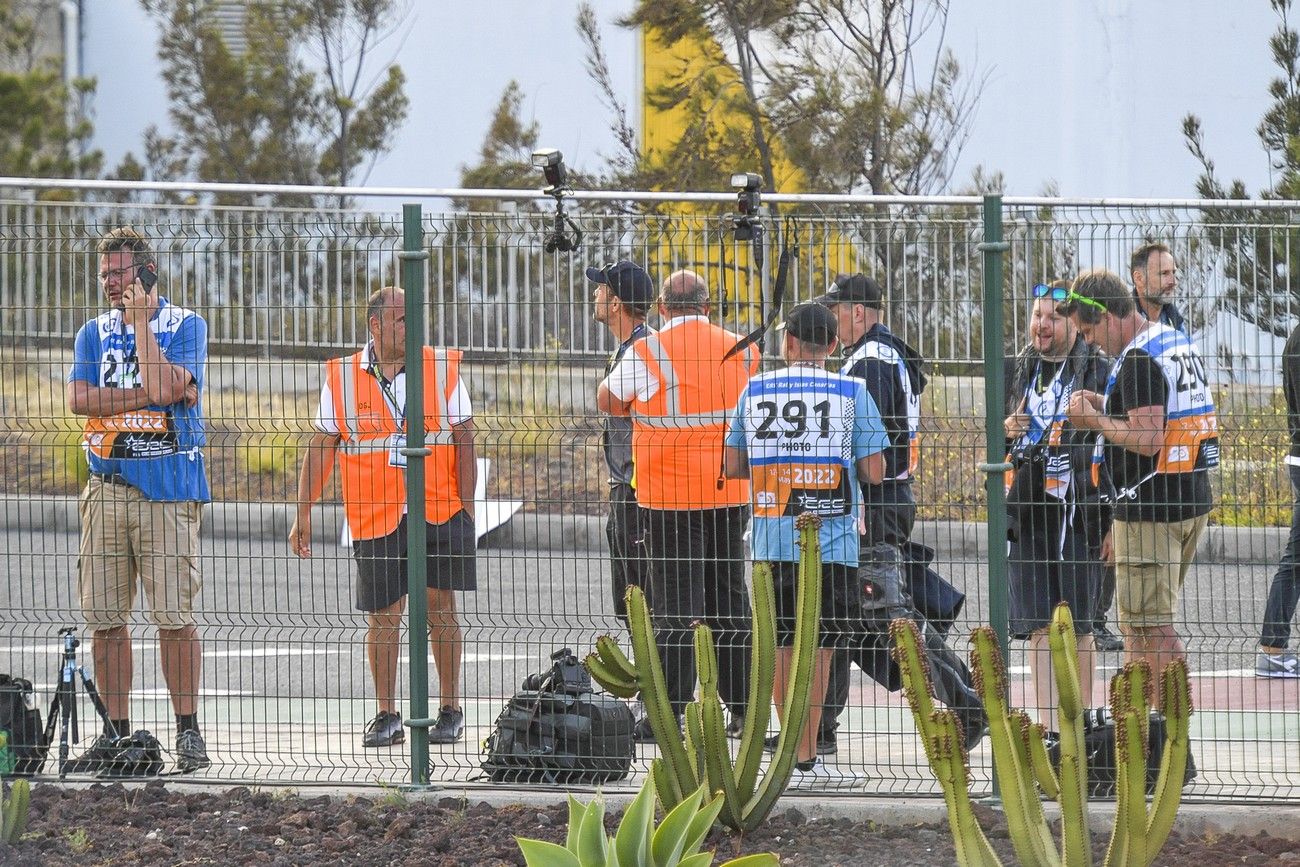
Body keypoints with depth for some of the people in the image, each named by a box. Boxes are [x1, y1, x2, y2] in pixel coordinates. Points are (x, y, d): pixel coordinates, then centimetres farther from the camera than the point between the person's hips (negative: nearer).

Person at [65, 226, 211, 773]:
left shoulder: (185, 325, 4)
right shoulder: (94, 333, 15)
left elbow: (161, 385, -14)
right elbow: (79, 399, 0)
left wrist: (139, 317, -6)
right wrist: (150, 395, -8)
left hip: (168, 488, -4)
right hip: (106, 488, 4)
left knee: (174, 615, -8)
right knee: (105, 617, 2)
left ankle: (188, 730, -3)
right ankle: (117, 731, 8)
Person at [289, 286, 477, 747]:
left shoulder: (442, 368, 4)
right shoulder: (341, 378, 5)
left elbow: (464, 441, 4)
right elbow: (321, 448, 7)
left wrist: (466, 503, -4)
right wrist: (304, 513, 2)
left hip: (440, 511, -1)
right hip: (376, 516, 1)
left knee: (440, 607, -1)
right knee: (382, 616, 2)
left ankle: (450, 710, 10)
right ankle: (386, 715, 12)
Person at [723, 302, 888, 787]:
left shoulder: (755, 390, 5)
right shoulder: (851, 392, -3)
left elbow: (734, 466, 8)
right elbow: (873, 471, -5)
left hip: (771, 542, 3)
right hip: (831, 542, -3)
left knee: (782, 644, 12)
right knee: (817, 647, -1)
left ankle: (795, 752, 19)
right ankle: (805, 759, -4)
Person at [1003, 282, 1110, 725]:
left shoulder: (1097, 370, -2)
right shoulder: (1020, 369, 15)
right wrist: (1005, 431, 4)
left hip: (1076, 509, -5)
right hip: (1026, 509, 5)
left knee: (1075, 624, -1)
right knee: (1038, 624, 2)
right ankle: (1046, 725, 4)